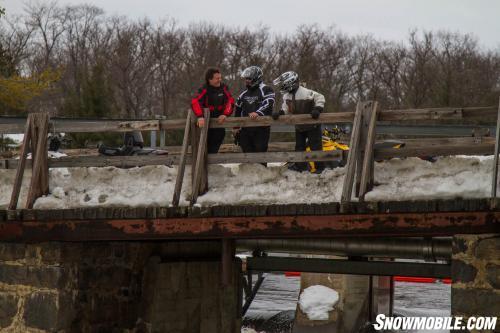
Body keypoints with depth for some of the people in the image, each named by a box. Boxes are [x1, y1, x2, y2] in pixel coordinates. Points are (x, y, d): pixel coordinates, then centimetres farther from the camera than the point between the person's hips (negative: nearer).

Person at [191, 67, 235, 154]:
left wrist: (225, 114, -22)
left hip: (219, 121, 2)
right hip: (206, 122, -2)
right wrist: (200, 117, -38)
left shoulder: (224, 87, 2)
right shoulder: (204, 89, -9)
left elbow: (230, 101, -3)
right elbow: (195, 102, -23)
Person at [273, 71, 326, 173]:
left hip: (312, 125, -8)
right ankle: (300, 165, 21)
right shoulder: (286, 96, -1)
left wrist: (317, 109, -32)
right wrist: (279, 113, -14)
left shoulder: (305, 93, -26)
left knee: (315, 145, -5)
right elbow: (286, 108, 4)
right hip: (299, 126, 8)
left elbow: (320, 97, -24)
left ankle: (320, 166, 1)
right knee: (299, 145, 12)